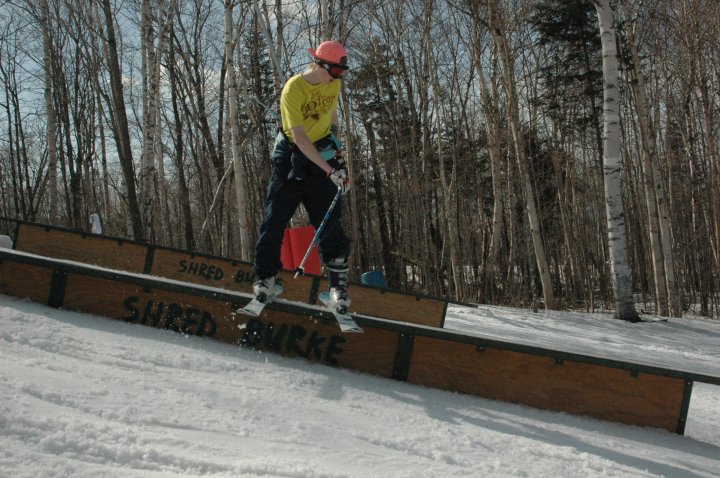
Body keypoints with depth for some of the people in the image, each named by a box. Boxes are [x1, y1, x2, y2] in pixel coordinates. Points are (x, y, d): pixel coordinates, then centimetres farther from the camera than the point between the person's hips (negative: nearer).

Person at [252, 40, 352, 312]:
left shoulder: (334, 83, -3)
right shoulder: (293, 90, -21)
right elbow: (299, 138, -26)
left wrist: (335, 142, 7)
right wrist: (330, 170, -31)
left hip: (322, 152, 3)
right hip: (292, 154, -3)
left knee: (329, 221, -4)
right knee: (275, 218, -4)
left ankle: (338, 281, 0)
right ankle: (266, 275, 7)